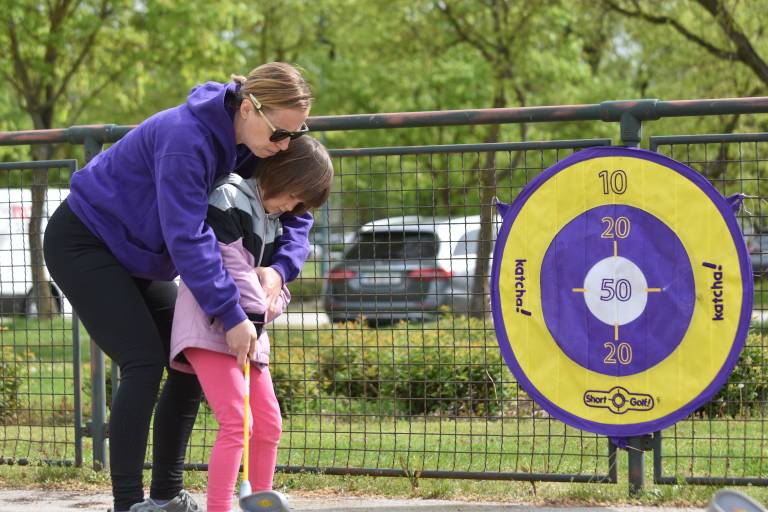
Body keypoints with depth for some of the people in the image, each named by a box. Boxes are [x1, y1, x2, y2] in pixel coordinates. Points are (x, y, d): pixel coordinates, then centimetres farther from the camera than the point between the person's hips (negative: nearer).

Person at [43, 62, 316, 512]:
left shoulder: (252, 147, -6)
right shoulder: (186, 138, -33)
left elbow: (295, 214, 0)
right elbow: (188, 236, -37)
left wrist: (280, 268, -21)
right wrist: (231, 314, -38)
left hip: (136, 257, 9)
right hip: (83, 243, -9)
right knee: (144, 362, -18)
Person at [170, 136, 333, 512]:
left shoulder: (274, 221, 18)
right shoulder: (229, 199, -11)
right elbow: (230, 265, -19)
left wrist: (258, 318, -4)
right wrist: (252, 316, -24)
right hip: (209, 326, -10)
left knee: (269, 425, 11)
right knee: (236, 423, -19)